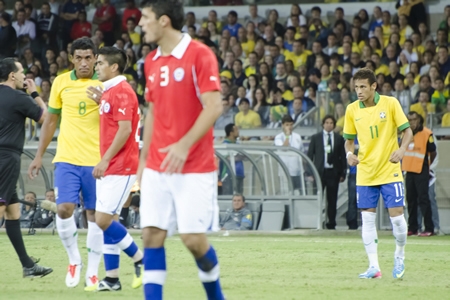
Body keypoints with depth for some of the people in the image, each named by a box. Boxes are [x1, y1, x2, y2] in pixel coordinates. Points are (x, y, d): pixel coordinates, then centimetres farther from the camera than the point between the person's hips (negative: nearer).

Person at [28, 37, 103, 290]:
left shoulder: (104, 84, -1)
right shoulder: (61, 82, 6)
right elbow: (51, 120, 15)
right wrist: (39, 156, 14)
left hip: (96, 161, -1)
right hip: (67, 158, 1)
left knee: (95, 215, 2)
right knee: (64, 209, -12)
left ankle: (93, 272, 11)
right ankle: (74, 260, 11)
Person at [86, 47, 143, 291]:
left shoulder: (122, 91, -14)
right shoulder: (109, 92, 15)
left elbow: (125, 129, -21)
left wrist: (105, 160, -20)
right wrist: (101, 101, 11)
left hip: (121, 167, -10)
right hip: (110, 167, 10)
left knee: (103, 219, -12)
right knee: (107, 220, 7)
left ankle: (140, 258, 2)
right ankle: (112, 277, 8)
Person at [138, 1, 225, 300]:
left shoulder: (199, 54, -10)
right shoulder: (152, 61, 12)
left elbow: (214, 107, -16)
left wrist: (184, 145, -25)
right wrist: (143, 160, 16)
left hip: (194, 167, -6)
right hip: (157, 168, 6)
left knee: (193, 237, -6)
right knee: (152, 234, -3)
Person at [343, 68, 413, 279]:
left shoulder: (390, 103, -6)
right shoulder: (352, 110, 3)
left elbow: (407, 130, -2)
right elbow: (349, 139, 12)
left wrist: (402, 149, -20)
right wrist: (350, 153, -9)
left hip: (390, 171, -3)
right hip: (365, 173, 3)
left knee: (396, 215, -5)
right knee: (367, 218, -1)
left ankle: (399, 256, 20)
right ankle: (374, 267, 5)